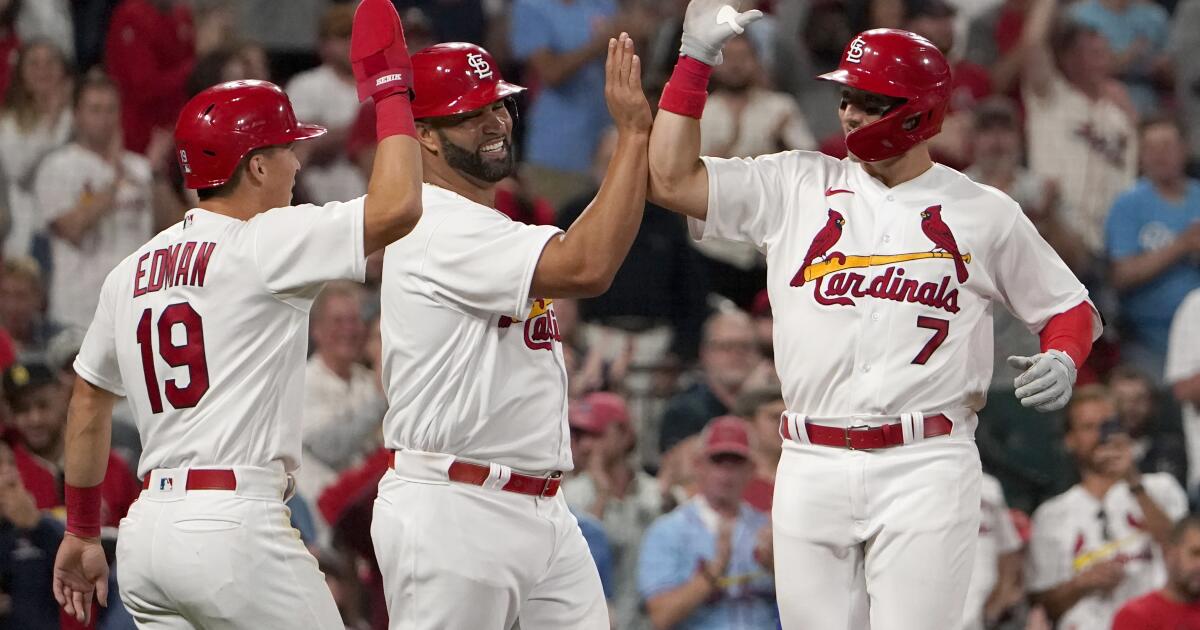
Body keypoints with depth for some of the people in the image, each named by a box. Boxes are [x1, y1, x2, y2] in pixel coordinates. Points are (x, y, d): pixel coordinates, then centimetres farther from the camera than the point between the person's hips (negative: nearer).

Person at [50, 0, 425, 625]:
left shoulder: (130, 271, 16)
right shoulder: (262, 245, -7)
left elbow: (87, 404, 23)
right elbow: (397, 207, -16)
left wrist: (81, 532, 32)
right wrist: (389, 86, -3)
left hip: (147, 529, 8)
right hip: (234, 525, -7)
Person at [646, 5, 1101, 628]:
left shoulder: (983, 213, 8)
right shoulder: (795, 185, 11)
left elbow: (1070, 308, 15)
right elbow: (672, 180, 5)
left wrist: (1062, 361, -7)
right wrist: (696, 59, 2)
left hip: (925, 466, -3)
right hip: (811, 468, 3)